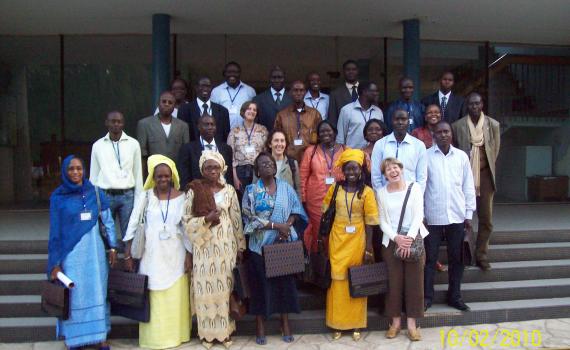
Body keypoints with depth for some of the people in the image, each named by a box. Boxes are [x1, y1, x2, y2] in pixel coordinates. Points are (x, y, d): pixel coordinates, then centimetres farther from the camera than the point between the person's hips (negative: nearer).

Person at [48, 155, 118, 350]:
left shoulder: (95, 193, 2)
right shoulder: (58, 197, -2)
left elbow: (108, 221, 7)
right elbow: (55, 231, 0)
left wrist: (112, 247, 3)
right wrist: (55, 263, -1)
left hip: (94, 252, 2)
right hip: (71, 253, -1)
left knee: (97, 293, 8)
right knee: (74, 295, 6)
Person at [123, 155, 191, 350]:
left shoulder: (181, 196, -1)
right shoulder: (145, 196, -2)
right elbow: (133, 225, -1)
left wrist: (189, 255, 0)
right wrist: (128, 255, -3)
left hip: (175, 254, 1)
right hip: (152, 254, 0)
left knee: (176, 297, 6)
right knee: (153, 296, 3)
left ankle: (176, 334, 22)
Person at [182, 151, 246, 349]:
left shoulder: (229, 190, 3)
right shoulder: (194, 191, -1)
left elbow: (237, 220, 5)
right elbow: (187, 221, -2)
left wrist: (240, 247, 3)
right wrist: (206, 219, -19)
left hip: (226, 247, 1)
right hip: (204, 248, -1)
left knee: (225, 287, 7)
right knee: (206, 288, 3)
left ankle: (225, 331, 19)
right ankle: (207, 333, 17)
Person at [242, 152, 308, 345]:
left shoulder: (286, 188, 5)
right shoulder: (252, 190, -2)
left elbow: (296, 211, 5)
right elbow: (250, 217, -10)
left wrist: (287, 226, -13)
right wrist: (276, 225, -16)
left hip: (283, 244, 2)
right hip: (260, 245, -2)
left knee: (284, 281, 7)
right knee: (261, 283, 5)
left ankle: (285, 322, 23)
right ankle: (260, 325, 18)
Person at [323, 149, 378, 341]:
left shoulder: (366, 192, -4)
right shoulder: (335, 188, 2)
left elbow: (369, 222, -5)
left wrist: (368, 247, -8)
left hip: (357, 242, -1)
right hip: (337, 241, 2)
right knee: (337, 280, 6)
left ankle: (356, 324, 20)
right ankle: (337, 323, 18)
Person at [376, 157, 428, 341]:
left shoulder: (414, 187, 1)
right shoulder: (381, 192, 5)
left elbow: (419, 215, -5)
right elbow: (382, 221, 2)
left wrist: (410, 238, -16)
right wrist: (396, 237, -13)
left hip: (414, 239, -1)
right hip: (391, 241, 1)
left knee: (414, 281, 1)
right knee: (394, 282, 4)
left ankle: (412, 323, 11)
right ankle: (396, 321, 17)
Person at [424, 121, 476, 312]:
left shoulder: (462, 156, 5)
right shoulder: (426, 156, -1)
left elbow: (468, 187, 8)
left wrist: (469, 214, 5)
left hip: (457, 217, 2)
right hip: (433, 217, -2)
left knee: (456, 258, 11)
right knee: (430, 258, 3)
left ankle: (454, 296, 24)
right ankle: (427, 296, 14)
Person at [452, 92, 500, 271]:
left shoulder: (493, 125, 3)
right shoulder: (457, 126, -1)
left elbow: (495, 150, 9)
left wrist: (487, 168, 8)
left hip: (485, 175, 2)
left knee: (486, 218, 5)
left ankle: (481, 254, 18)